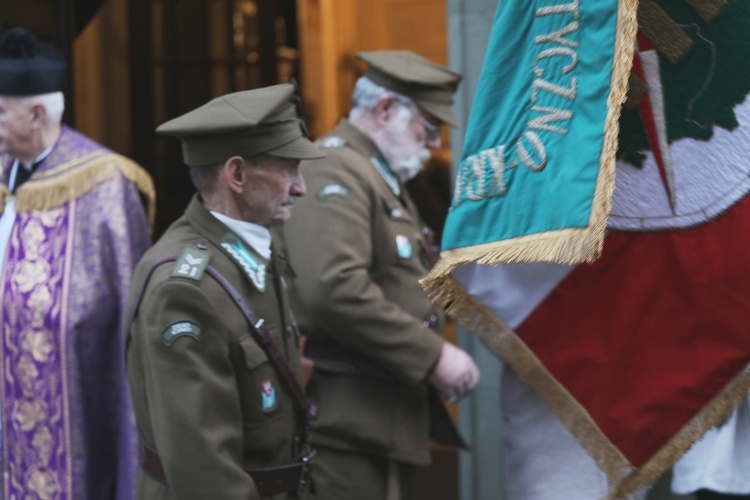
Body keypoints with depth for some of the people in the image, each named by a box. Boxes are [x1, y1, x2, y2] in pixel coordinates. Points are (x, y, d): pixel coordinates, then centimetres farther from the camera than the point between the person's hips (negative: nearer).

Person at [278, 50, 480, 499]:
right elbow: (333, 288, -26)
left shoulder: (384, 180, 22)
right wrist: (432, 356, -21)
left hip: (391, 421, 10)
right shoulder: (335, 172, -12)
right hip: (349, 426, -10)